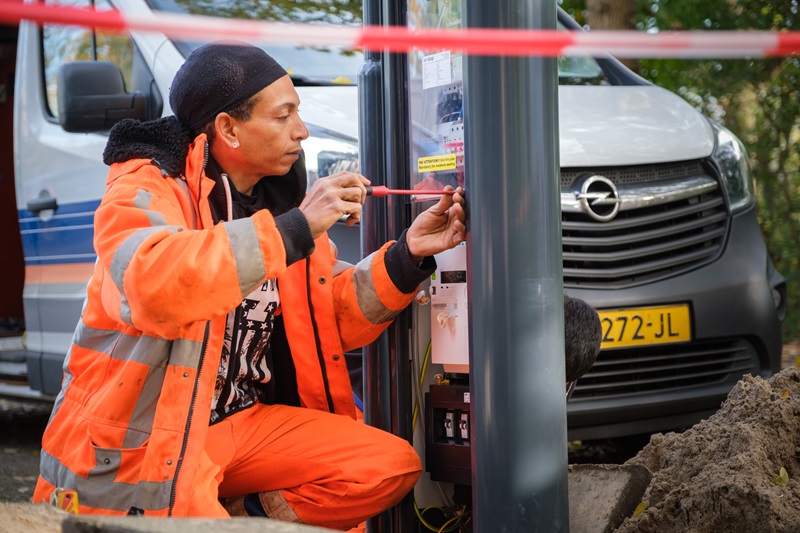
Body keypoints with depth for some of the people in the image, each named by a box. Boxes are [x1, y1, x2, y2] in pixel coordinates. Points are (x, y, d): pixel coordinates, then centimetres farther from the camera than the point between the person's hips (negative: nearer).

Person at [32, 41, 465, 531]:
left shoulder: (279, 199, 10)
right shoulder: (146, 191, -13)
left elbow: (335, 319, 9)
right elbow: (150, 282, -36)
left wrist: (408, 255, -7)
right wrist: (294, 230, -34)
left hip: (242, 422, 7)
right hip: (140, 438, -7)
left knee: (391, 466, -9)